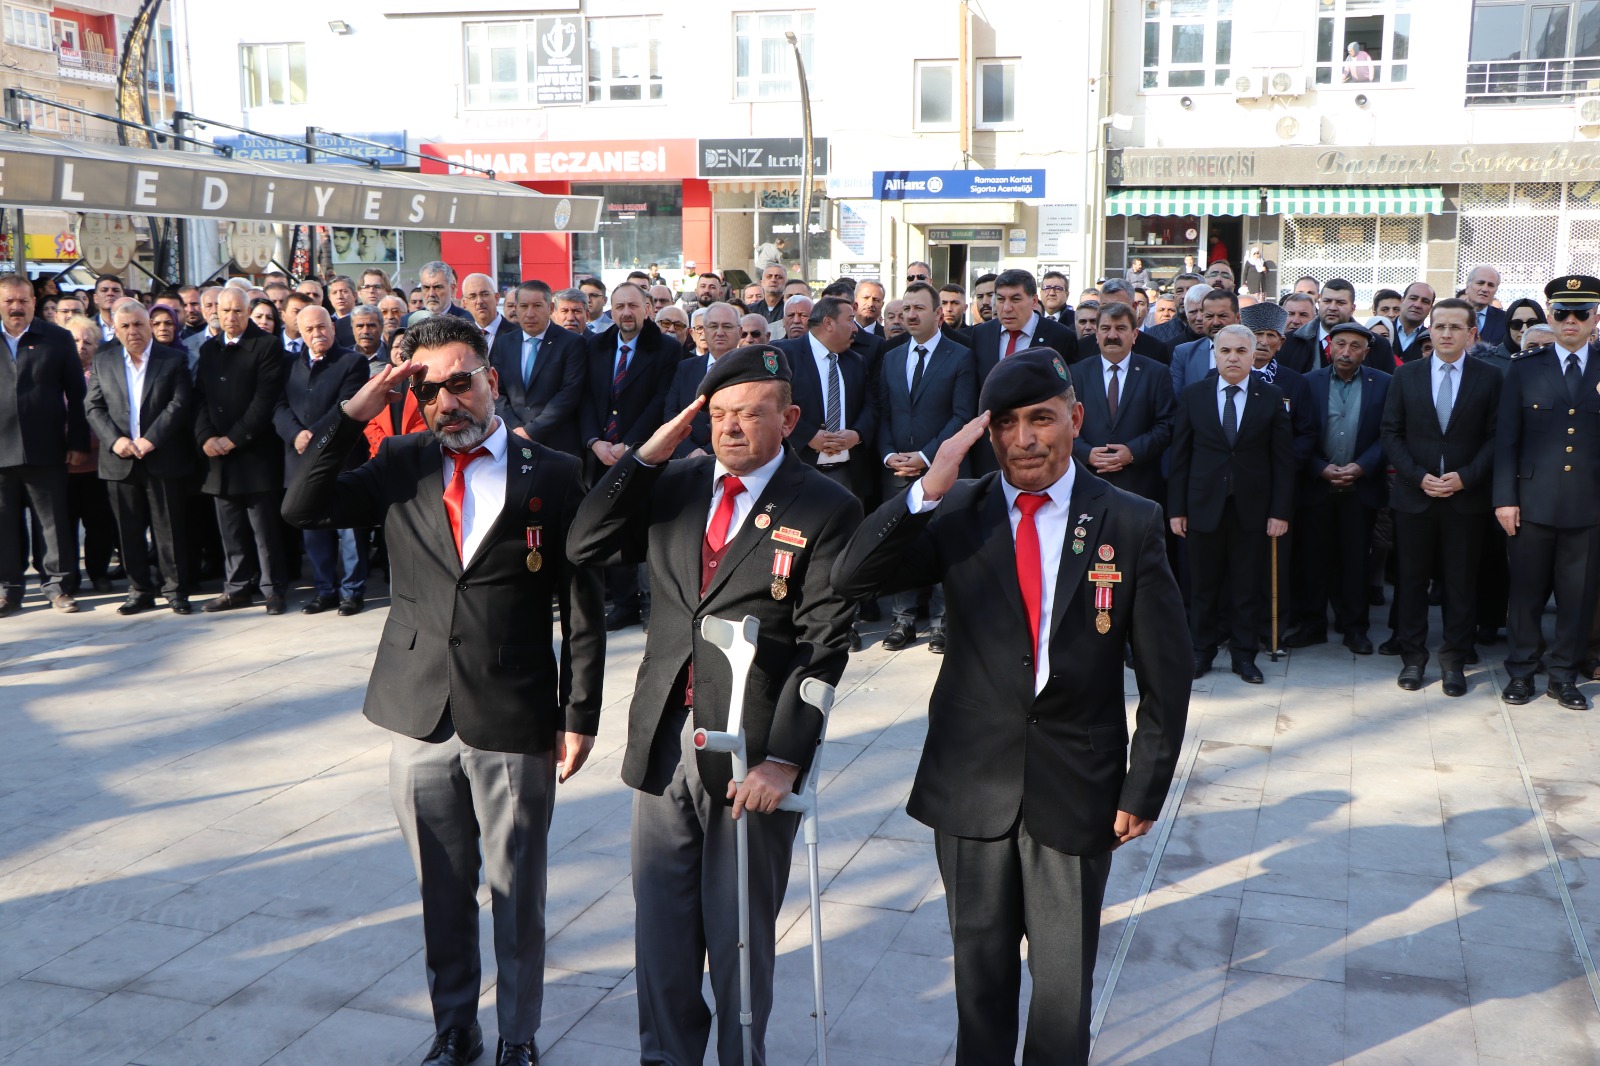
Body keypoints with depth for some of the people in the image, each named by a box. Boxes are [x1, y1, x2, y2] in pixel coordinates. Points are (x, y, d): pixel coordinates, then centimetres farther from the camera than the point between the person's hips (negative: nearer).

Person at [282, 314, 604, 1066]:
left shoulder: (551, 475, -4)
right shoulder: (399, 466, 6)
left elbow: (582, 607, -3)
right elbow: (302, 509, -4)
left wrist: (579, 715, -5)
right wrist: (353, 414, -10)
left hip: (515, 726, -3)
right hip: (420, 721, 3)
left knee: (516, 893, 10)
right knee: (442, 892, 16)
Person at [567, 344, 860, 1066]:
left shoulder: (826, 510, -8)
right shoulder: (674, 484, 7)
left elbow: (824, 648, -12)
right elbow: (584, 548, 1)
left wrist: (782, 760, -18)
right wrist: (647, 455, -6)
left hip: (752, 758, -4)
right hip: (664, 742, 4)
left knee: (741, 937, 11)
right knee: (661, 926, 16)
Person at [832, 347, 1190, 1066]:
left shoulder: (1131, 523, -5)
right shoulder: (957, 515, -2)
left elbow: (1164, 676, -2)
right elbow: (852, 578, -13)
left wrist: (1144, 790, -3)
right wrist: (928, 490, -23)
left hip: (1076, 787, -1)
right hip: (972, 785, 1)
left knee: (1064, 978, 12)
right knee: (981, 964, 17)